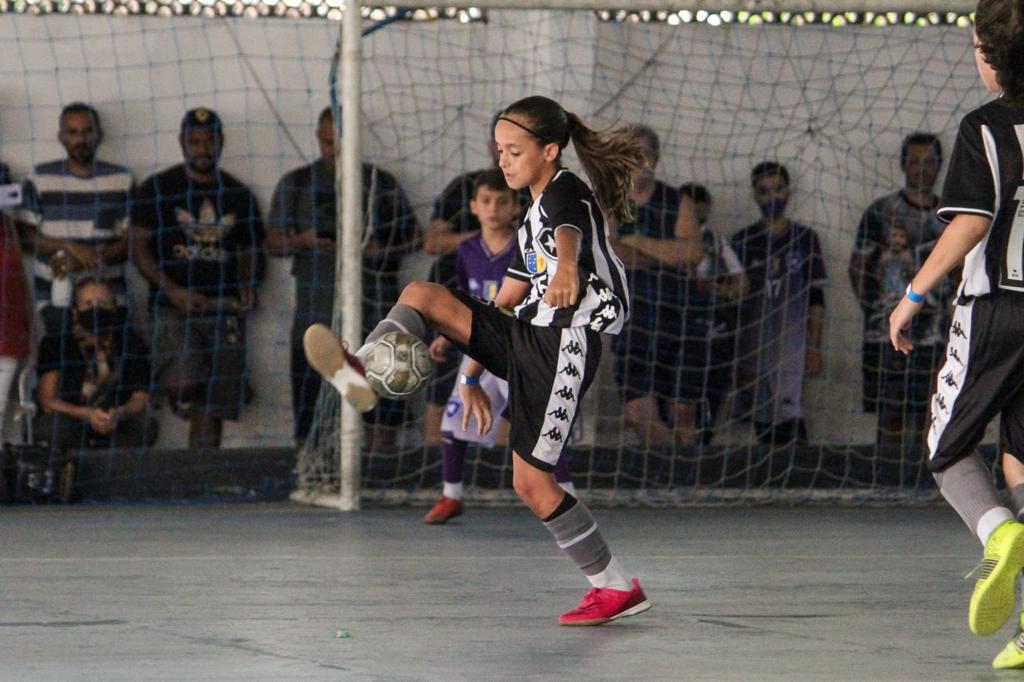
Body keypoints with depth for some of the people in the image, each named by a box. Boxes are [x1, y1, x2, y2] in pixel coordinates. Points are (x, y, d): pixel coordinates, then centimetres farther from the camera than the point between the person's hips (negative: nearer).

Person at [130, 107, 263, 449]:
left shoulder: (238, 195, 14)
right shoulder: (157, 189, 4)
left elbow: (249, 251, 21)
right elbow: (139, 248, 0)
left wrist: (247, 287, -1)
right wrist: (172, 291, -14)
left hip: (224, 309, 3)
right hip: (175, 306, -3)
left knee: (214, 406, 0)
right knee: (182, 383, -26)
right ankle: (182, 400, 7)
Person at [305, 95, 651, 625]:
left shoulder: (566, 191, -6)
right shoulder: (533, 220, 23)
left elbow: (569, 233, -32)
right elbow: (505, 300, 27)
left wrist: (567, 268, -55)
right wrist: (472, 374, 24)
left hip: (563, 348, -9)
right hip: (526, 340, 9)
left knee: (531, 481, -9)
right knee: (421, 294, -5)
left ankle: (616, 587, 1)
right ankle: (360, 372, -27)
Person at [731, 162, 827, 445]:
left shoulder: (804, 239, 7)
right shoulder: (743, 241, 10)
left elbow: (816, 299, 6)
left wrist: (814, 348, -1)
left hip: (792, 340, -2)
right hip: (752, 344, 2)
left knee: (789, 414, -15)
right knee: (763, 420, 1)